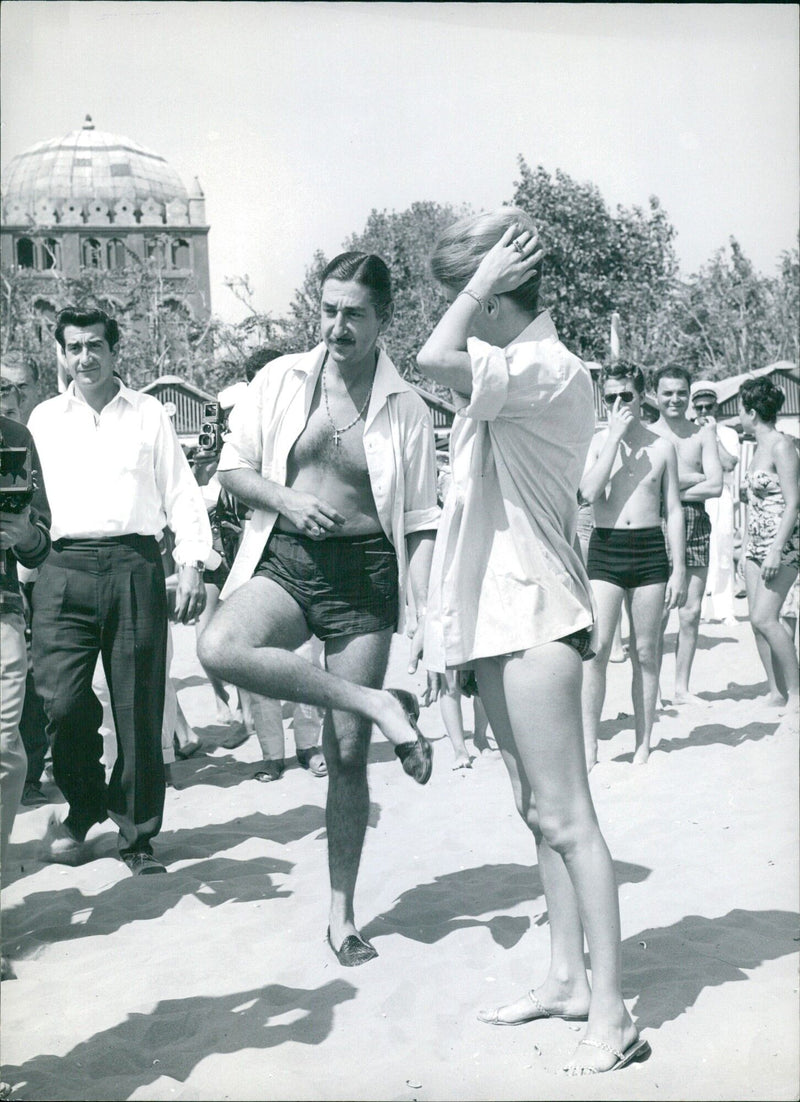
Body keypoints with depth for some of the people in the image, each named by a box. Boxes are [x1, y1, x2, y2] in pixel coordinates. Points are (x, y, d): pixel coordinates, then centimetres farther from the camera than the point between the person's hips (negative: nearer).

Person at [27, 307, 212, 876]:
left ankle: (138, 834, 16)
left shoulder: (150, 413, 11)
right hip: (66, 569, 1)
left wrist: (193, 564, -2)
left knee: (139, 708, 1)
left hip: (135, 566, -1)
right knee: (64, 703, -8)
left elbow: (181, 492, 8)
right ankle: (83, 808, 19)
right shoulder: (44, 419, 15)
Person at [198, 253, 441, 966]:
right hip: (284, 560, 1)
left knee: (349, 754, 1)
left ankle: (342, 913, 17)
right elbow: (233, 465, 10)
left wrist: (422, 612, -8)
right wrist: (286, 498, -10)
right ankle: (381, 707, -20)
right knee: (220, 648, -34)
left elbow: (420, 524, 3)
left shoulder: (407, 410, 2)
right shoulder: (282, 380, 5)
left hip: (365, 572, -1)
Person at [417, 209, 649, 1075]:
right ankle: (566, 978, 25)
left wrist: (482, 279, -16)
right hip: (500, 612, 10)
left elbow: (435, 360, -32)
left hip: (534, 612, -10)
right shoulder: (509, 374, 14)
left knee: (566, 816, -6)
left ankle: (611, 1014, 2)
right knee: (537, 810, 14)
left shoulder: (550, 368, -15)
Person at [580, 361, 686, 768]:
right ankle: (589, 745, -3)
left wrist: (678, 568, 3)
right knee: (597, 647, -11)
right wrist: (616, 435, -11)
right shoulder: (596, 441, 5)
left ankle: (643, 745, 15)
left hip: (650, 550, 1)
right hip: (605, 550, -1)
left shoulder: (662, 447, 7)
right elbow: (589, 491, -13)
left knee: (645, 652, 5)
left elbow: (673, 510, 8)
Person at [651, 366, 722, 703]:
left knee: (691, 612, 5)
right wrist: (697, 478, -3)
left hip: (695, 524, 3)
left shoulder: (704, 433, 11)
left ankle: (682, 688, 16)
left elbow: (716, 487, 1)